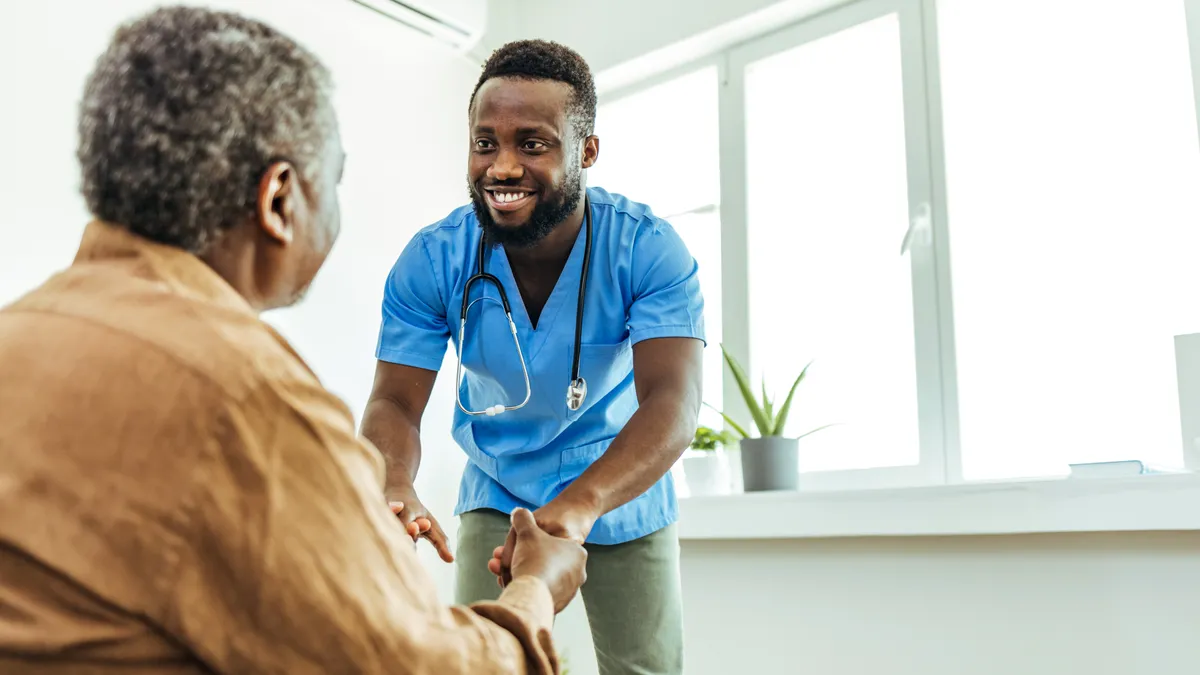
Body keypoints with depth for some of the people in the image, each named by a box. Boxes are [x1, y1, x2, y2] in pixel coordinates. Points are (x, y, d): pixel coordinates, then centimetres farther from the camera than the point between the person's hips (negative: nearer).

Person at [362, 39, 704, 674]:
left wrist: (579, 504, -53)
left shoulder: (649, 248, -24)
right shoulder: (430, 262, -18)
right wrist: (394, 486, -43)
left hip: (622, 489, 0)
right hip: (499, 495, 1)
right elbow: (394, 403, -18)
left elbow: (672, 401, -34)